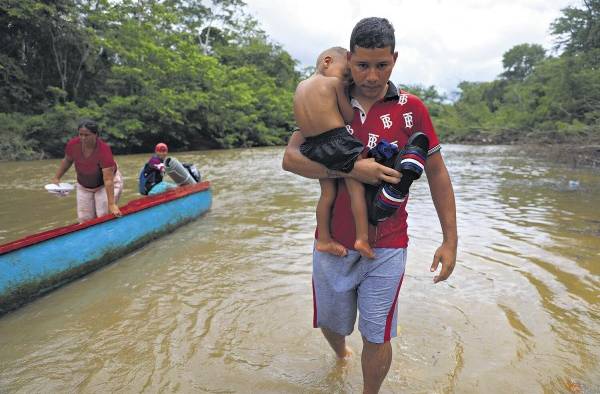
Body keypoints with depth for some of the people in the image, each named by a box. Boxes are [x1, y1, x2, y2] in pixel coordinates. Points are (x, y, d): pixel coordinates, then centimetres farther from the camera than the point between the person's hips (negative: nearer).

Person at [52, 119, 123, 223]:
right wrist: (57, 177, 3)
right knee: (84, 220, 5)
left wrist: (112, 204, -37)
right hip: (84, 186, 5)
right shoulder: (72, 144, -20)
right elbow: (67, 160, 6)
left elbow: (108, 180, -36)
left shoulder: (104, 150, -35)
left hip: (105, 185, -5)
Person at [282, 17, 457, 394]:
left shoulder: (411, 109, -3)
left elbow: (437, 172, 2)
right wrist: (352, 169, -22)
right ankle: (341, 353, 56)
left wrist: (450, 240, 0)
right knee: (331, 323, 21)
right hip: (332, 242, 2)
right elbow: (291, 158, -9)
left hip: (386, 248, -2)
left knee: (377, 338, 6)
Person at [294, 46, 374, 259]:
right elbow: (350, 117, -1)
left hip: (311, 148, 7)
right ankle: (362, 238, 1)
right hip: (337, 140, -6)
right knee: (356, 187, 2)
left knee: (327, 193, 14)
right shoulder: (334, 83, -3)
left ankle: (324, 239, 18)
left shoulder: (300, 86, 16)